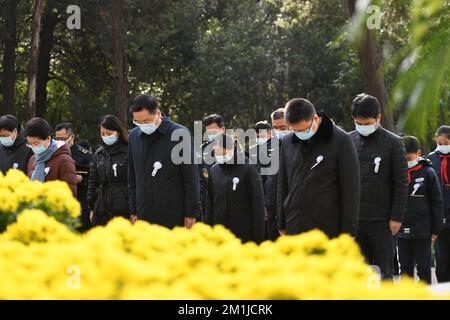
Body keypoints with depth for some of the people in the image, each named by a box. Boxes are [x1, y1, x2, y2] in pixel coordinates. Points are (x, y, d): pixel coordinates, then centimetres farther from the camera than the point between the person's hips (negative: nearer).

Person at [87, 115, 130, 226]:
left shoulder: (129, 152, -5)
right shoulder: (98, 154, 12)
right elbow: (93, 182, 17)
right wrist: (92, 208, 14)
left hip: (124, 210, -5)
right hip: (102, 211, 5)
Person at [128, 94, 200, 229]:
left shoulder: (180, 134, -7)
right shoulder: (134, 136, 7)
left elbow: (191, 178, -5)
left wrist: (191, 212, -7)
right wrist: (133, 211, 13)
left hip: (174, 217, -4)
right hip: (145, 215, 4)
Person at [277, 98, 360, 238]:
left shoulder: (341, 141, -6)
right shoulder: (288, 142, 8)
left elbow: (351, 190, -6)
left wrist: (348, 233, -9)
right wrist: (282, 225, 14)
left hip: (328, 228, -4)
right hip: (295, 227, 4)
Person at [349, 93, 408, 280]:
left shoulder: (393, 143, -3)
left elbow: (401, 184, -3)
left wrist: (397, 217, -9)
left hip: (382, 220, -3)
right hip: (353, 218, 3)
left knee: (384, 270, 3)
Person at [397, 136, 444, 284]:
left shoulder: (427, 173, -3)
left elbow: (437, 202, -2)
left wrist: (435, 230, -4)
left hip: (422, 232, -3)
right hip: (402, 231, 4)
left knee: (424, 268, 3)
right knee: (405, 268, 11)